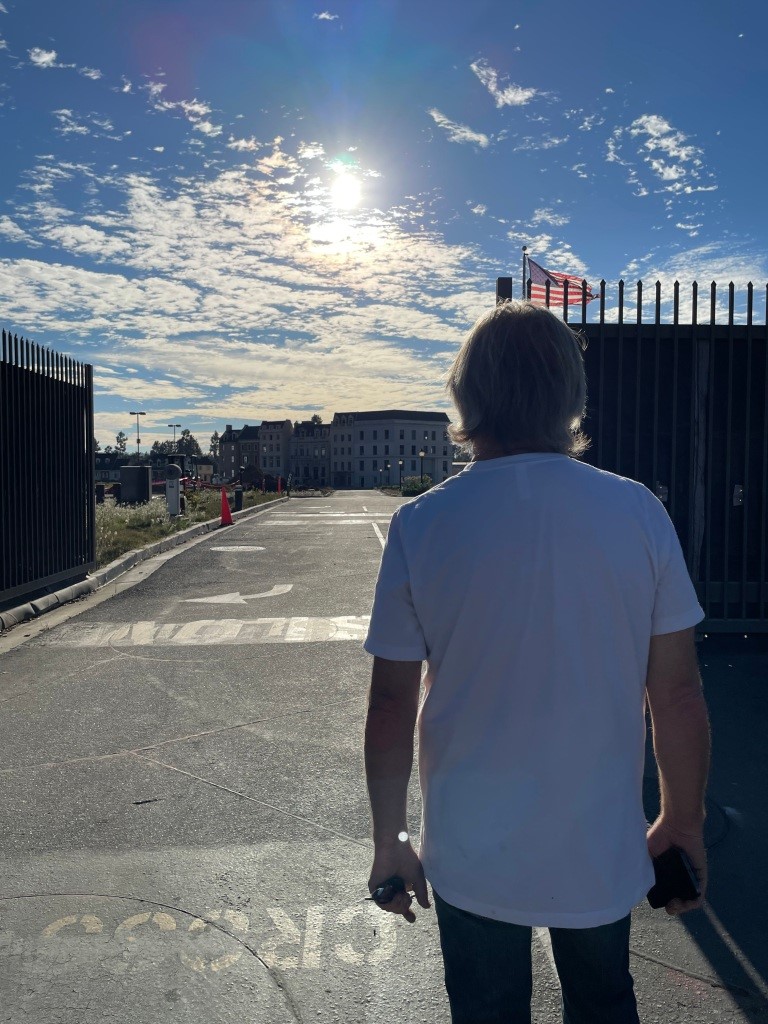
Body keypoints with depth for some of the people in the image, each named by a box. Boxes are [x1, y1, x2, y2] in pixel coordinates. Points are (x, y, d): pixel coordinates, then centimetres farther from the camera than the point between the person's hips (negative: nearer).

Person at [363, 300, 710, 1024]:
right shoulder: (638, 512, -13)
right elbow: (678, 692, -8)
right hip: (603, 854, 1)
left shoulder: (422, 525, -16)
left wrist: (389, 841, 3)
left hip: (473, 860, -1)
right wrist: (683, 823, 7)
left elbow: (391, 704, -11)